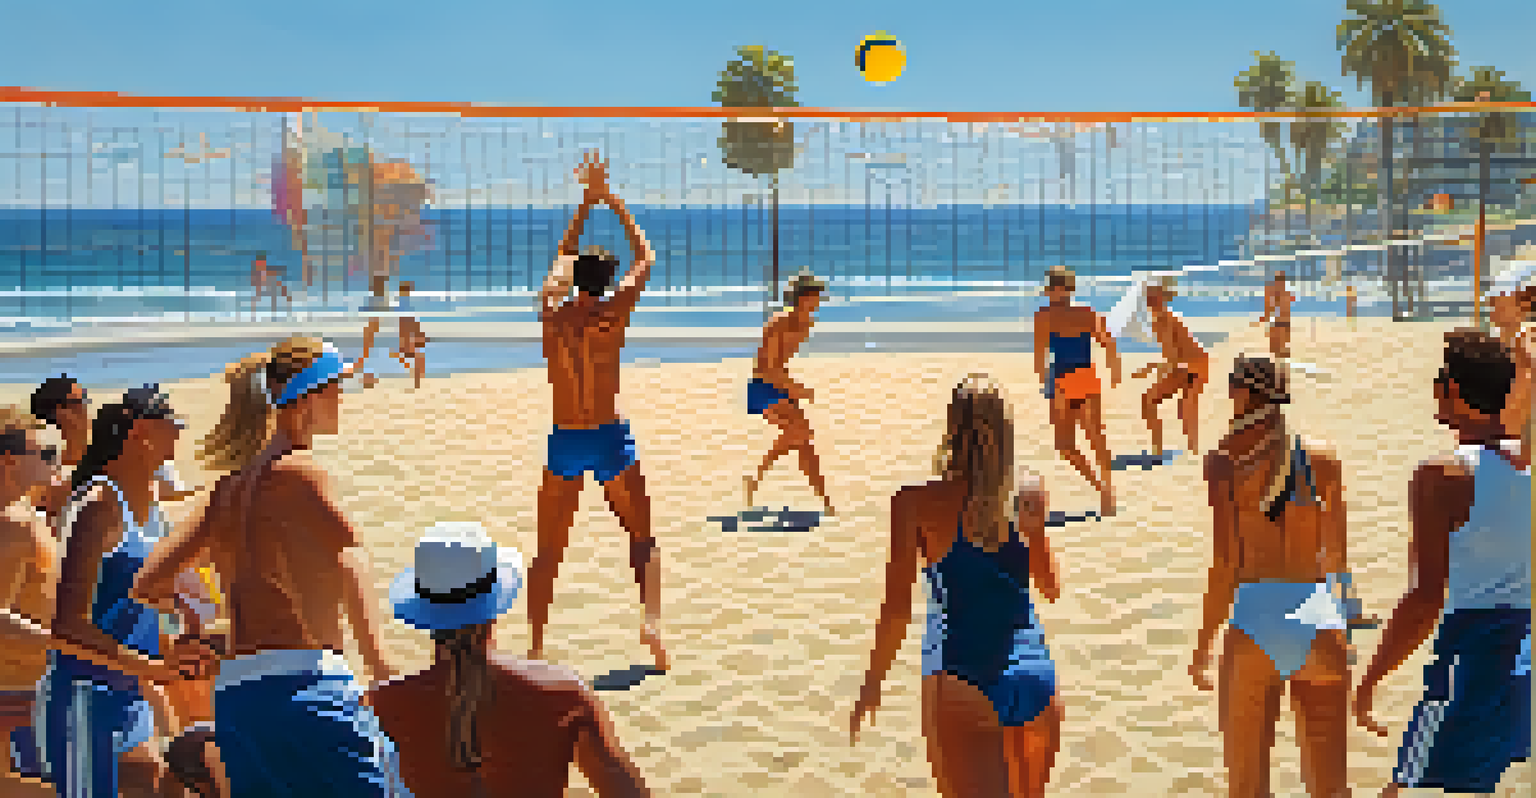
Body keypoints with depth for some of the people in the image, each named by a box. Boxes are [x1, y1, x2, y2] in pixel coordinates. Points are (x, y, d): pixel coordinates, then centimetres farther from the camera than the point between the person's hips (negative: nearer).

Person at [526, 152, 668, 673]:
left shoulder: (552, 312, -1)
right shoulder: (614, 313, -7)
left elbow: (560, 260, 18)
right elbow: (645, 258, 7)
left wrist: (587, 203, 23)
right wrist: (611, 200, 12)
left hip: (564, 440, 2)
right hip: (610, 437, -2)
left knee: (549, 552, 10)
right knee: (642, 538, 13)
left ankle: (535, 646, 8)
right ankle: (651, 619, -5)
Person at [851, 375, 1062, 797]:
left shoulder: (917, 504, -8)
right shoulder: (1029, 492, 1)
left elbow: (897, 608, -8)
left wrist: (872, 683, 4)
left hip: (962, 685, -4)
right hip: (1034, 678, 4)